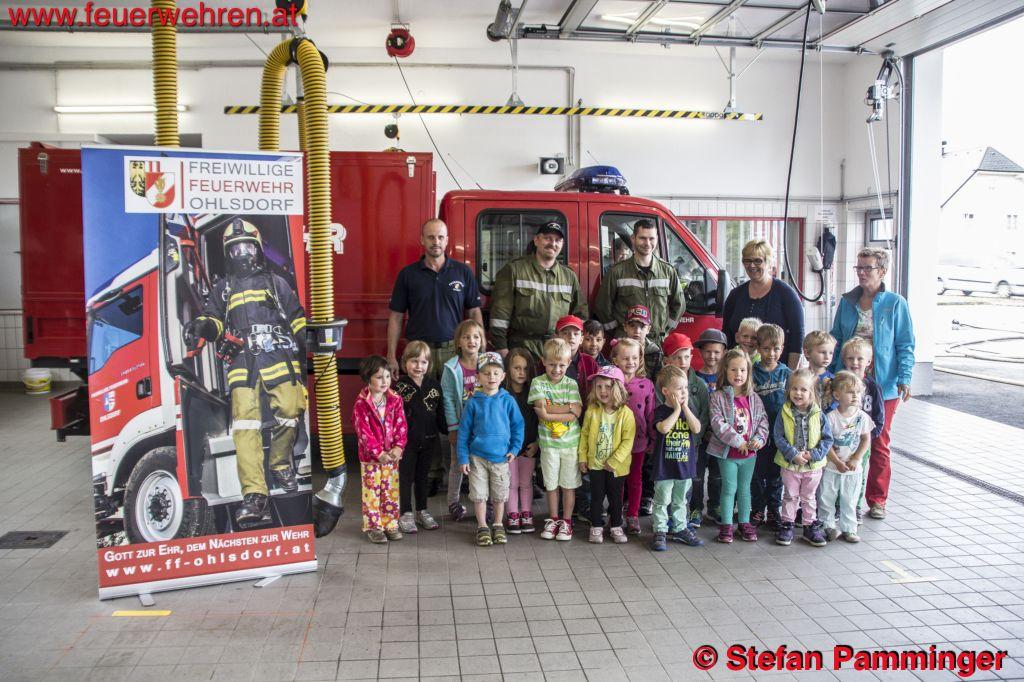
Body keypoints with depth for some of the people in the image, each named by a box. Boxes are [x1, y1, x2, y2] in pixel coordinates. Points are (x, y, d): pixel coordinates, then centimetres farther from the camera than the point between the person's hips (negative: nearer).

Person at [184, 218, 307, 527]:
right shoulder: (222, 288, 27)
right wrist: (200, 327, -4)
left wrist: (310, 343, 8)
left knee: (289, 410, -18)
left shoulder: (276, 283, 22)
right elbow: (213, 319, 19)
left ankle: (280, 465, 12)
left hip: (278, 357, 0)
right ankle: (254, 495, -20)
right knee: (245, 423, -15)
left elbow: (297, 319, 19)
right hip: (241, 361, 1)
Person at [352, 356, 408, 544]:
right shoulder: (361, 404, -11)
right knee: (372, 492, 4)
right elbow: (363, 432, -14)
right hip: (370, 456, -4)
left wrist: (398, 447, -13)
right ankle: (372, 526, 14)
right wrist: (378, 452, -18)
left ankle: (390, 524, 23)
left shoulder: (395, 400, 1)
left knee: (391, 491, 11)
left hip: (391, 455, 4)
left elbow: (401, 426, 0)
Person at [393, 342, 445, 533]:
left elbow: (440, 412, 8)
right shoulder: (399, 386, -10)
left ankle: (422, 512, 28)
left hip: (429, 439, 4)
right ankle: (406, 514, 17)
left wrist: (448, 431, 7)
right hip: (406, 440, -4)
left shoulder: (434, 384, 1)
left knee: (422, 476, 17)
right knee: (406, 477, 6)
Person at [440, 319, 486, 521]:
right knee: (457, 464, 10)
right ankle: (453, 502, 26)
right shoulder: (451, 368, -8)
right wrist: (453, 428, -10)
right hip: (460, 425, -1)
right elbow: (448, 400, -7)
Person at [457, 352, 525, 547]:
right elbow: (464, 431, -1)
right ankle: (482, 527, 21)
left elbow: (518, 425, 4)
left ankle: (498, 526, 29)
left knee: (500, 495, 12)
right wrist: (463, 458, -4)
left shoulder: (508, 401, -4)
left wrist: (515, 449, -4)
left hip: (501, 457, 1)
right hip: (477, 456, -1)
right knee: (479, 494, 6)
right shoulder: (473, 402, -5)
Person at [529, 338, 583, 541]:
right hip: (548, 442, 0)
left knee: (569, 484, 8)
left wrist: (549, 410, -17)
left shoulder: (571, 384, -1)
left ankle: (566, 521, 22)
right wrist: (568, 408, -17)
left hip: (571, 442, 1)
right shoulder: (538, 383, -4)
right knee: (551, 484, 11)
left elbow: (576, 413, -12)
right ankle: (553, 519, 26)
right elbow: (541, 413, -16)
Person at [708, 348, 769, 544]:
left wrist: (759, 438, -12)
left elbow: (762, 420, 5)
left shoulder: (753, 398, 3)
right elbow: (717, 423, -17)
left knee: (744, 489, 15)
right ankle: (726, 525, 14)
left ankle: (745, 523, 25)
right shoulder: (718, 397, -10)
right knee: (729, 489, 4)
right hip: (727, 453, -4)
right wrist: (737, 441, -21)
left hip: (749, 453, 4)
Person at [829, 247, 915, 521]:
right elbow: (836, 339, 13)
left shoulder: (895, 303, -3)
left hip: (883, 385, -3)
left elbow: (905, 345, -4)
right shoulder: (847, 302, 7)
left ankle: (876, 500, 19)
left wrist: (904, 379, -13)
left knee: (878, 443, 7)